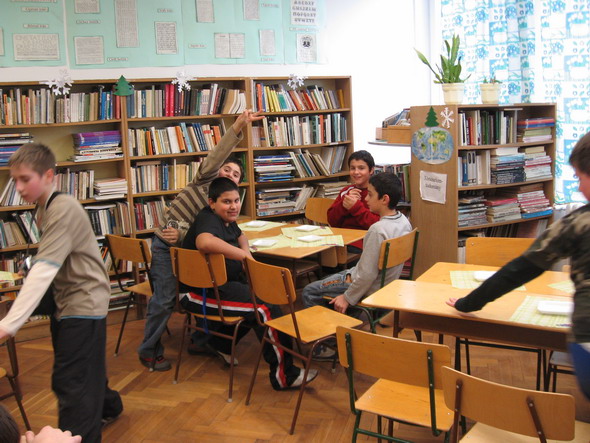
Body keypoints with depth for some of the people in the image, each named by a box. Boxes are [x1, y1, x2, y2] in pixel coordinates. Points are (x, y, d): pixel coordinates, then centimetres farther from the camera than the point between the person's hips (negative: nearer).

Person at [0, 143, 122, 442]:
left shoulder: (65, 209, -22)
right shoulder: (42, 210, 7)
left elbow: (43, 270, -30)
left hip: (85, 302, -9)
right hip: (66, 302, 9)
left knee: (69, 382, -9)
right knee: (85, 370, 23)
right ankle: (107, 406, 46)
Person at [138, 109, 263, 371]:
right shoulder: (206, 179, -5)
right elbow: (216, 156, -24)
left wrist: (182, 235, -22)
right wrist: (238, 127, -33)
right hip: (165, 245, -5)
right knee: (165, 298, -8)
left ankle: (200, 340, 25)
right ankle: (149, 351, 8)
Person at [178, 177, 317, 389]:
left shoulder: (227, 220, 10)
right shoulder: (209, 220, -20)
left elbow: (239, 235, 33)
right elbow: (204, 242, -46)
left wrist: (246, 251, 8)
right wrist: (243, 255, -38)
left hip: (218, 284, 11)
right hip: (198, 293, -11)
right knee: (266, 307, -20)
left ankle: (221, 344, 20)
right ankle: (284, 375, -12)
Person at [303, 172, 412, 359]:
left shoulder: (378, 229, -31)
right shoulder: (403, 221, -3)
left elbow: (368, 274, -29)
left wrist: (347, 298, -16)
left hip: (369, 288, -9)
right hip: (386, 280, 9)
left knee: (309, 292, 3)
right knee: (328, 280, 27)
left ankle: (323, 347, 12)